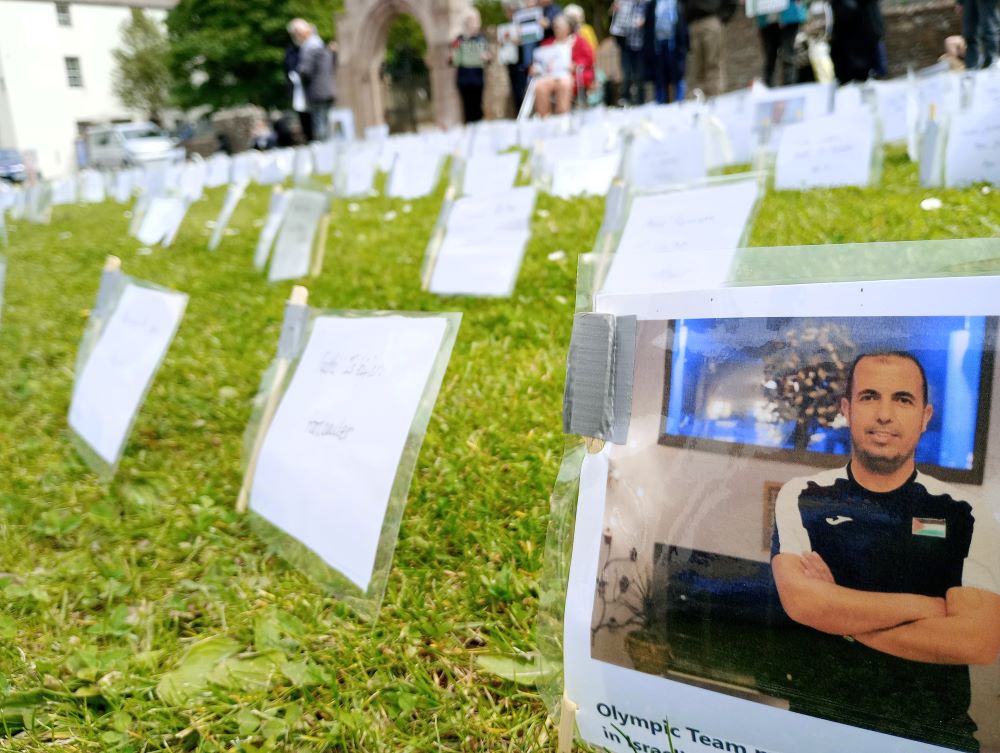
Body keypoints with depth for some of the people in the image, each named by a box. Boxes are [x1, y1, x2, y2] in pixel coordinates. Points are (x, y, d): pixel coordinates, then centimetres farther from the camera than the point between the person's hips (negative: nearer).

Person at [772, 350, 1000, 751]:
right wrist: (927, 608, -7)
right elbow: (801, 601, -12)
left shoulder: (965, 517, 3)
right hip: (820, 717, -1)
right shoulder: (801, 498, 2)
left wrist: (839, 615, -9)